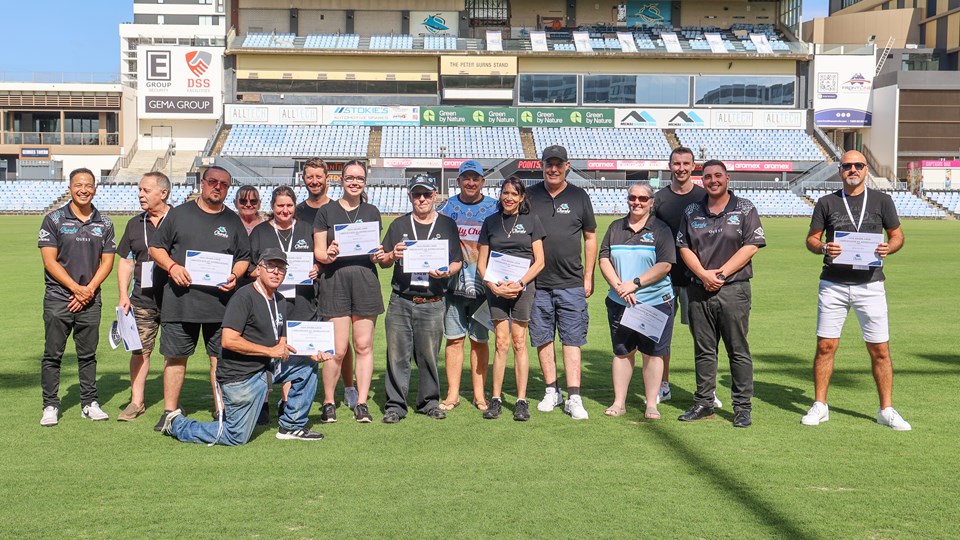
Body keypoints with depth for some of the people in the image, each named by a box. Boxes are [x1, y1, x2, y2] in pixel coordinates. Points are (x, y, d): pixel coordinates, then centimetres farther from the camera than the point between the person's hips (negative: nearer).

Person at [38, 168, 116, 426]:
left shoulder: (104, 223, 7)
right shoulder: (54, 219, -1)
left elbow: (107, 262, 7)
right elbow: (50, 261, -6)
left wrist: (89, 290, -6)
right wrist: (76, 288, -13)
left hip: (90, 300, 2)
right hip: (58, 299, -2)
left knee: (88, 355, 8)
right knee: (52, 355, 1)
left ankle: (90, 403, 16)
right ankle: (50, 406, 9)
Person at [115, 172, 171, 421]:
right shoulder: (135, 224, 13)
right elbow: (125, 262, 14)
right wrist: (123, 295, 4)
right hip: (142, 300, 4)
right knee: (140, 351, 5)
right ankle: (136, 402, 16)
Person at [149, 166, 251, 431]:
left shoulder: (233, 221, 12)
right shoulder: (179, 214, 8)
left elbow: (244, 258, 15)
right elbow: (156, 247, 10)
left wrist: (234, 275, -5)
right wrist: (171, 266, -9)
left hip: (220, 301, 1)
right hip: (180, 299, -1)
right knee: (175, 357, 5)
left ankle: (222, 411, 12)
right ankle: (170, 412, 15)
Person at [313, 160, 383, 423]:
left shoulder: (371, 212, 15)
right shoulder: (327, 211, 7)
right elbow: (318, 251, 4)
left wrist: (378, 255, -4)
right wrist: (328, 255, -17)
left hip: (365, 279, 2)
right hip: (335, 281, -2)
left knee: (364, 345, 3)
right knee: (337, 349, -6)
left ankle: (361, 404, 11)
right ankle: (328, 403, 10)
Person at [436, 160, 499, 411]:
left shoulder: (494, 208, 7)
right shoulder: (446, 207, 9)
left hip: (483, 284, -1)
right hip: (453, 284, 1)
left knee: (480, 340, 5)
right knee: (454, 339, 2)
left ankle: (479, 394, 13)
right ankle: (453, 393, 9)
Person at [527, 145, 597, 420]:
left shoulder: (579, 197, 5)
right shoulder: (530, 196, 6)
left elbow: (590, 237, 11)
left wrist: (588, 277, 6)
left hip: (571, 283, -1)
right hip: (537, 283, 1)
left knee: (572, 340, -3)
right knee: (543, 339, 7)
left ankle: (574, 398, -3)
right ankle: (552, 391, 19)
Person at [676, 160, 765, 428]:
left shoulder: (745, 209, 3)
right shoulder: (692, 212, 12)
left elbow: (751, 246, -5)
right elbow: (684, 247, 8)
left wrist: (721, 272, -11)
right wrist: (703, 274, -8)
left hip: (734, 288, -3)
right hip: (699, 289, 3)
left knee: (738, 350, -1)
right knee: (703, 350, 8)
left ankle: (742, 407, 5)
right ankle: (703, 403, 17)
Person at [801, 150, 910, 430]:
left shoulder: (881, 200, 7)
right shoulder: (826, 202, 7)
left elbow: (897, 235, 11)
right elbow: (811, 238, 8)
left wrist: (888, 248, -12)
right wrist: (823, 248, -14)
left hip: (870, 284, 0)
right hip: (833, 284, 0)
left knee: (880, 349, 1)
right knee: (825, 346, 2)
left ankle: (886, 410, 12)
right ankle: (819, 406, 13)